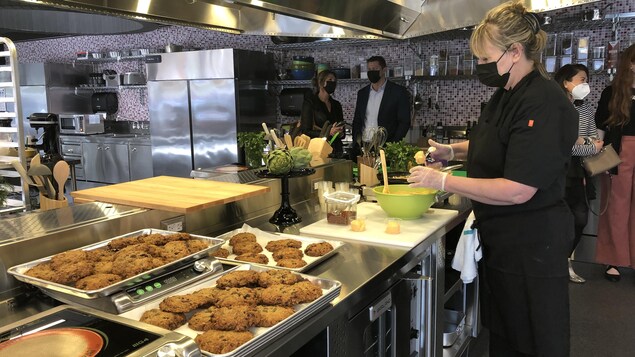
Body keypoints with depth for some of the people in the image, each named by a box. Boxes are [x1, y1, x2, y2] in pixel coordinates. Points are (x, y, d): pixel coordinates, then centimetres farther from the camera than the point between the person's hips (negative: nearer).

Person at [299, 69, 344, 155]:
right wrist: (328, 133, -17)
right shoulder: (309, 103, -2)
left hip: (337, 151, 5)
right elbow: (305, 132, -8)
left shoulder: (336, 105, 15)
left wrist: (340, 134, -1)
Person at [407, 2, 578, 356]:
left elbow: (518, 190, -28)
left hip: (533, 246, -9)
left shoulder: (545, 104, -24)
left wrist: (443, 181, -23)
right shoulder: (507, 95, 6)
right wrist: (453, 150, 8)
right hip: (501, 239, 9)